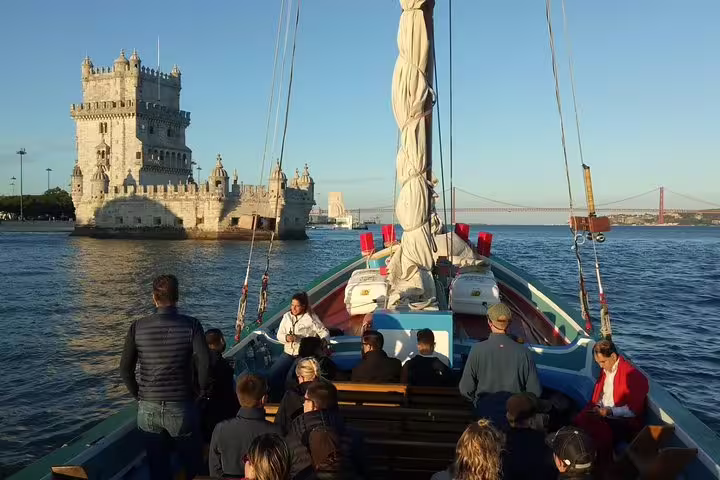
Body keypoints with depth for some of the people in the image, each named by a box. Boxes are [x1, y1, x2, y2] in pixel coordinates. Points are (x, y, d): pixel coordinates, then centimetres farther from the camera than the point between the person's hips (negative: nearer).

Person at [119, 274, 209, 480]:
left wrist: (138, 394, 13)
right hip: (181, 408, -2)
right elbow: (204, 363, -19)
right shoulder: (190, 325, -12)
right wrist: (202, 390, -1)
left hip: (148, 409, 3)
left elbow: (125, 369, -2)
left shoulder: (137, 327, -4)